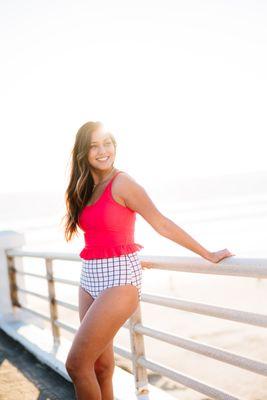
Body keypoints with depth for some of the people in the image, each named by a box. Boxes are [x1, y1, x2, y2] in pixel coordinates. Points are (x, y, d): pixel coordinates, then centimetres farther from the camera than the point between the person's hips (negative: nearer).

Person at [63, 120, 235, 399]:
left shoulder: (123, 183, -12)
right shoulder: (84, 190, 10)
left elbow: (162, 224, -9)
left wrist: (208, 256, -6)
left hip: (118, 280, -7)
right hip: (90, 279, 7)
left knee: (76, 365, -8)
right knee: (100, 366, 11)